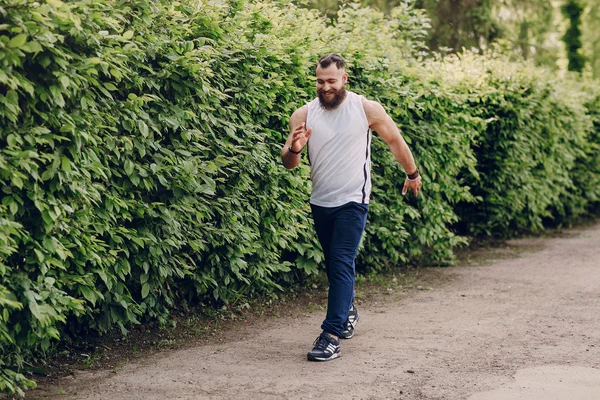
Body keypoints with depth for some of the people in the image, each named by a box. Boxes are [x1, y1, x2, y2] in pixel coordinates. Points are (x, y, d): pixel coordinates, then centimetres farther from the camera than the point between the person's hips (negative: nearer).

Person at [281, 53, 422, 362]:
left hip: (352, 201, -4)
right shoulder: (303, 115, -4)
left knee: (341, 264, -13)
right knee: (334, 264, 18)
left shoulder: (367, 109, -8)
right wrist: (294, 149, -26)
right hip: (320, 202, 4)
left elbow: (395, 141, 6)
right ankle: (348, 310, 42)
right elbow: (288, 163, -3)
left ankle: (331, 336, -13)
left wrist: (413, 174, 16)